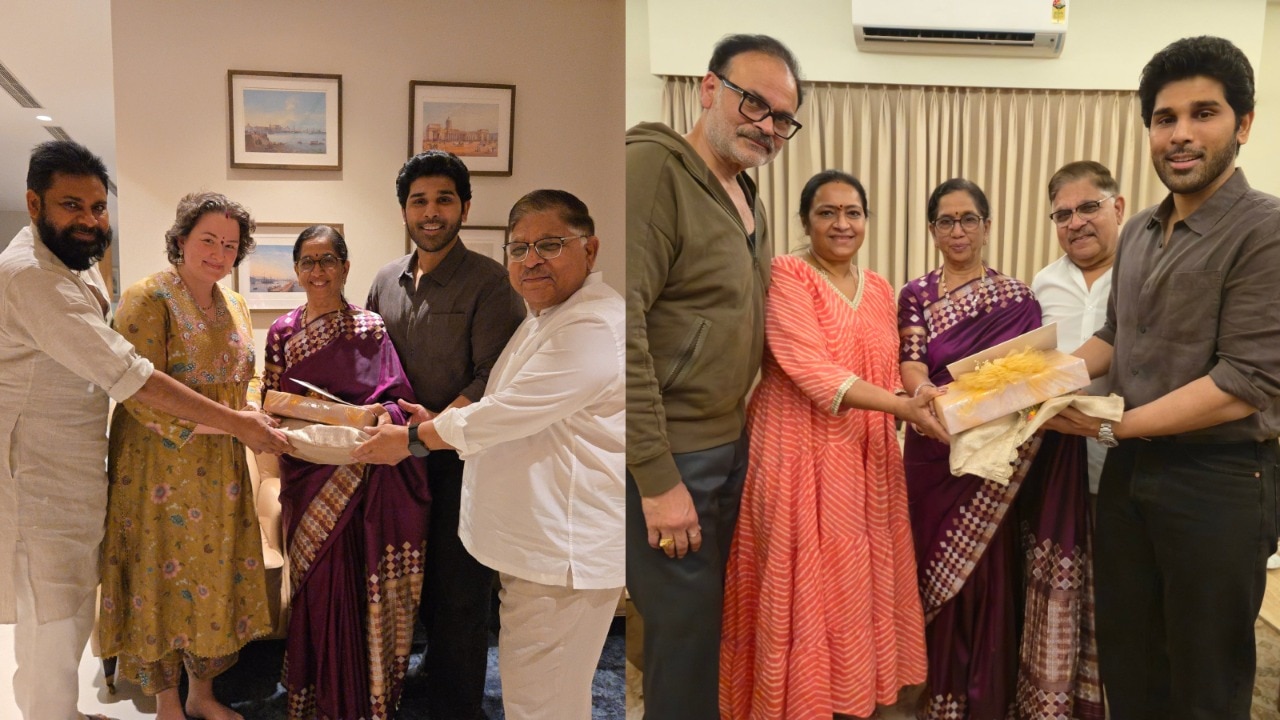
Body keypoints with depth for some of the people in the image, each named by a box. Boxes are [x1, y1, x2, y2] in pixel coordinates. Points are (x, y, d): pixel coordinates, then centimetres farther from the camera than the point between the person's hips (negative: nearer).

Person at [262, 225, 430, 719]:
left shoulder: (369, 328, -3)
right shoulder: (282, 332, 8)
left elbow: (396, 398, -6)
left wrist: (384, 414, -28)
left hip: (358, 478, -3)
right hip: (306, 476, 3)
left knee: (357, 581, 0)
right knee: (313, 581, 11)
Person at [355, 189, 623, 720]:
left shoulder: (596, 327, -22)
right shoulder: (542, 318, 14)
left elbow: (505, 415, -23)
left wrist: (412, 439, -9)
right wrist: (440, 423, 9)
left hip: (562, 554, -10)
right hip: (534, 543, 10)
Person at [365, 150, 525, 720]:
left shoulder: (489, 282, -9)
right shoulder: (387, 280, 10)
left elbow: (496, 377, -16)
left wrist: (438, 423, -24)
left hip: (463, 457, -5)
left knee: (460, 586, 3)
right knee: (419, 575, 17)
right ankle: (436, 667, 39)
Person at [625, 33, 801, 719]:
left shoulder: (747, 195, 13)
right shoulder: (653, 168, -15)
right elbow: (621, 329, -22)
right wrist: (658, 478, -21)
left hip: (729, 446, 9)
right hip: (668, 457, -8)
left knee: (716, 619, 19)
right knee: (688, 635, 3)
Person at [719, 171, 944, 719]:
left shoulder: (879, 289, 12)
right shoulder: (785, 275, -9)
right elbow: (810, 369, -20)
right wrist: (902, 405, -27)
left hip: (866, 460, 6)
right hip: (802, 455, -6)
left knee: (862, 583, 12)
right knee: (808, 589, 0)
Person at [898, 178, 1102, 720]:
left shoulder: (1016, 298, 3)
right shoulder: (916, 295, 3)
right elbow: (910, 366, -9)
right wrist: (928, 396, -32)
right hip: (934, 453, 1)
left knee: (991, 572, 6)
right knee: (938, 569, 9)